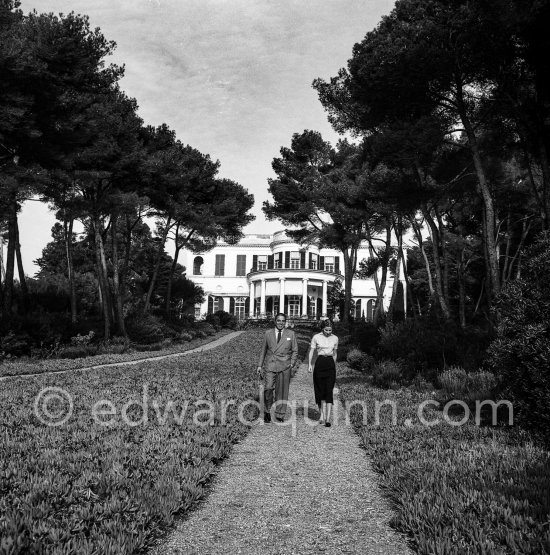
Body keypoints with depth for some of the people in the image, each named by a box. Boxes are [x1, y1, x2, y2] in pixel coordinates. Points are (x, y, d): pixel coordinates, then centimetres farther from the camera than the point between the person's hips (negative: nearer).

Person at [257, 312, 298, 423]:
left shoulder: (291, 334, 8)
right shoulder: (268, 333, 10)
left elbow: (295, 351, 12)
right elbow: (263, 350, 14)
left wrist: (292, 363, -1)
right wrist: (260, 365, 9)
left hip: (284, 366, 0)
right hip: (270, 365, 0)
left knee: (282, 392, 2)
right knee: (268, 388, -16)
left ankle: (280, 416, 14)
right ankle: (267, 411, 4)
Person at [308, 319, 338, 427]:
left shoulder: (335, 338, 6)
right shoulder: (316, 337, -1)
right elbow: (311, 351, 0)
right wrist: (310, 364, -10)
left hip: (330, 364, 1)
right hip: (320, 364, -1)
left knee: (329, 391, -7)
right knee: (321, 390, 4)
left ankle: (328, 418, -10)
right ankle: (322, 414, 19)